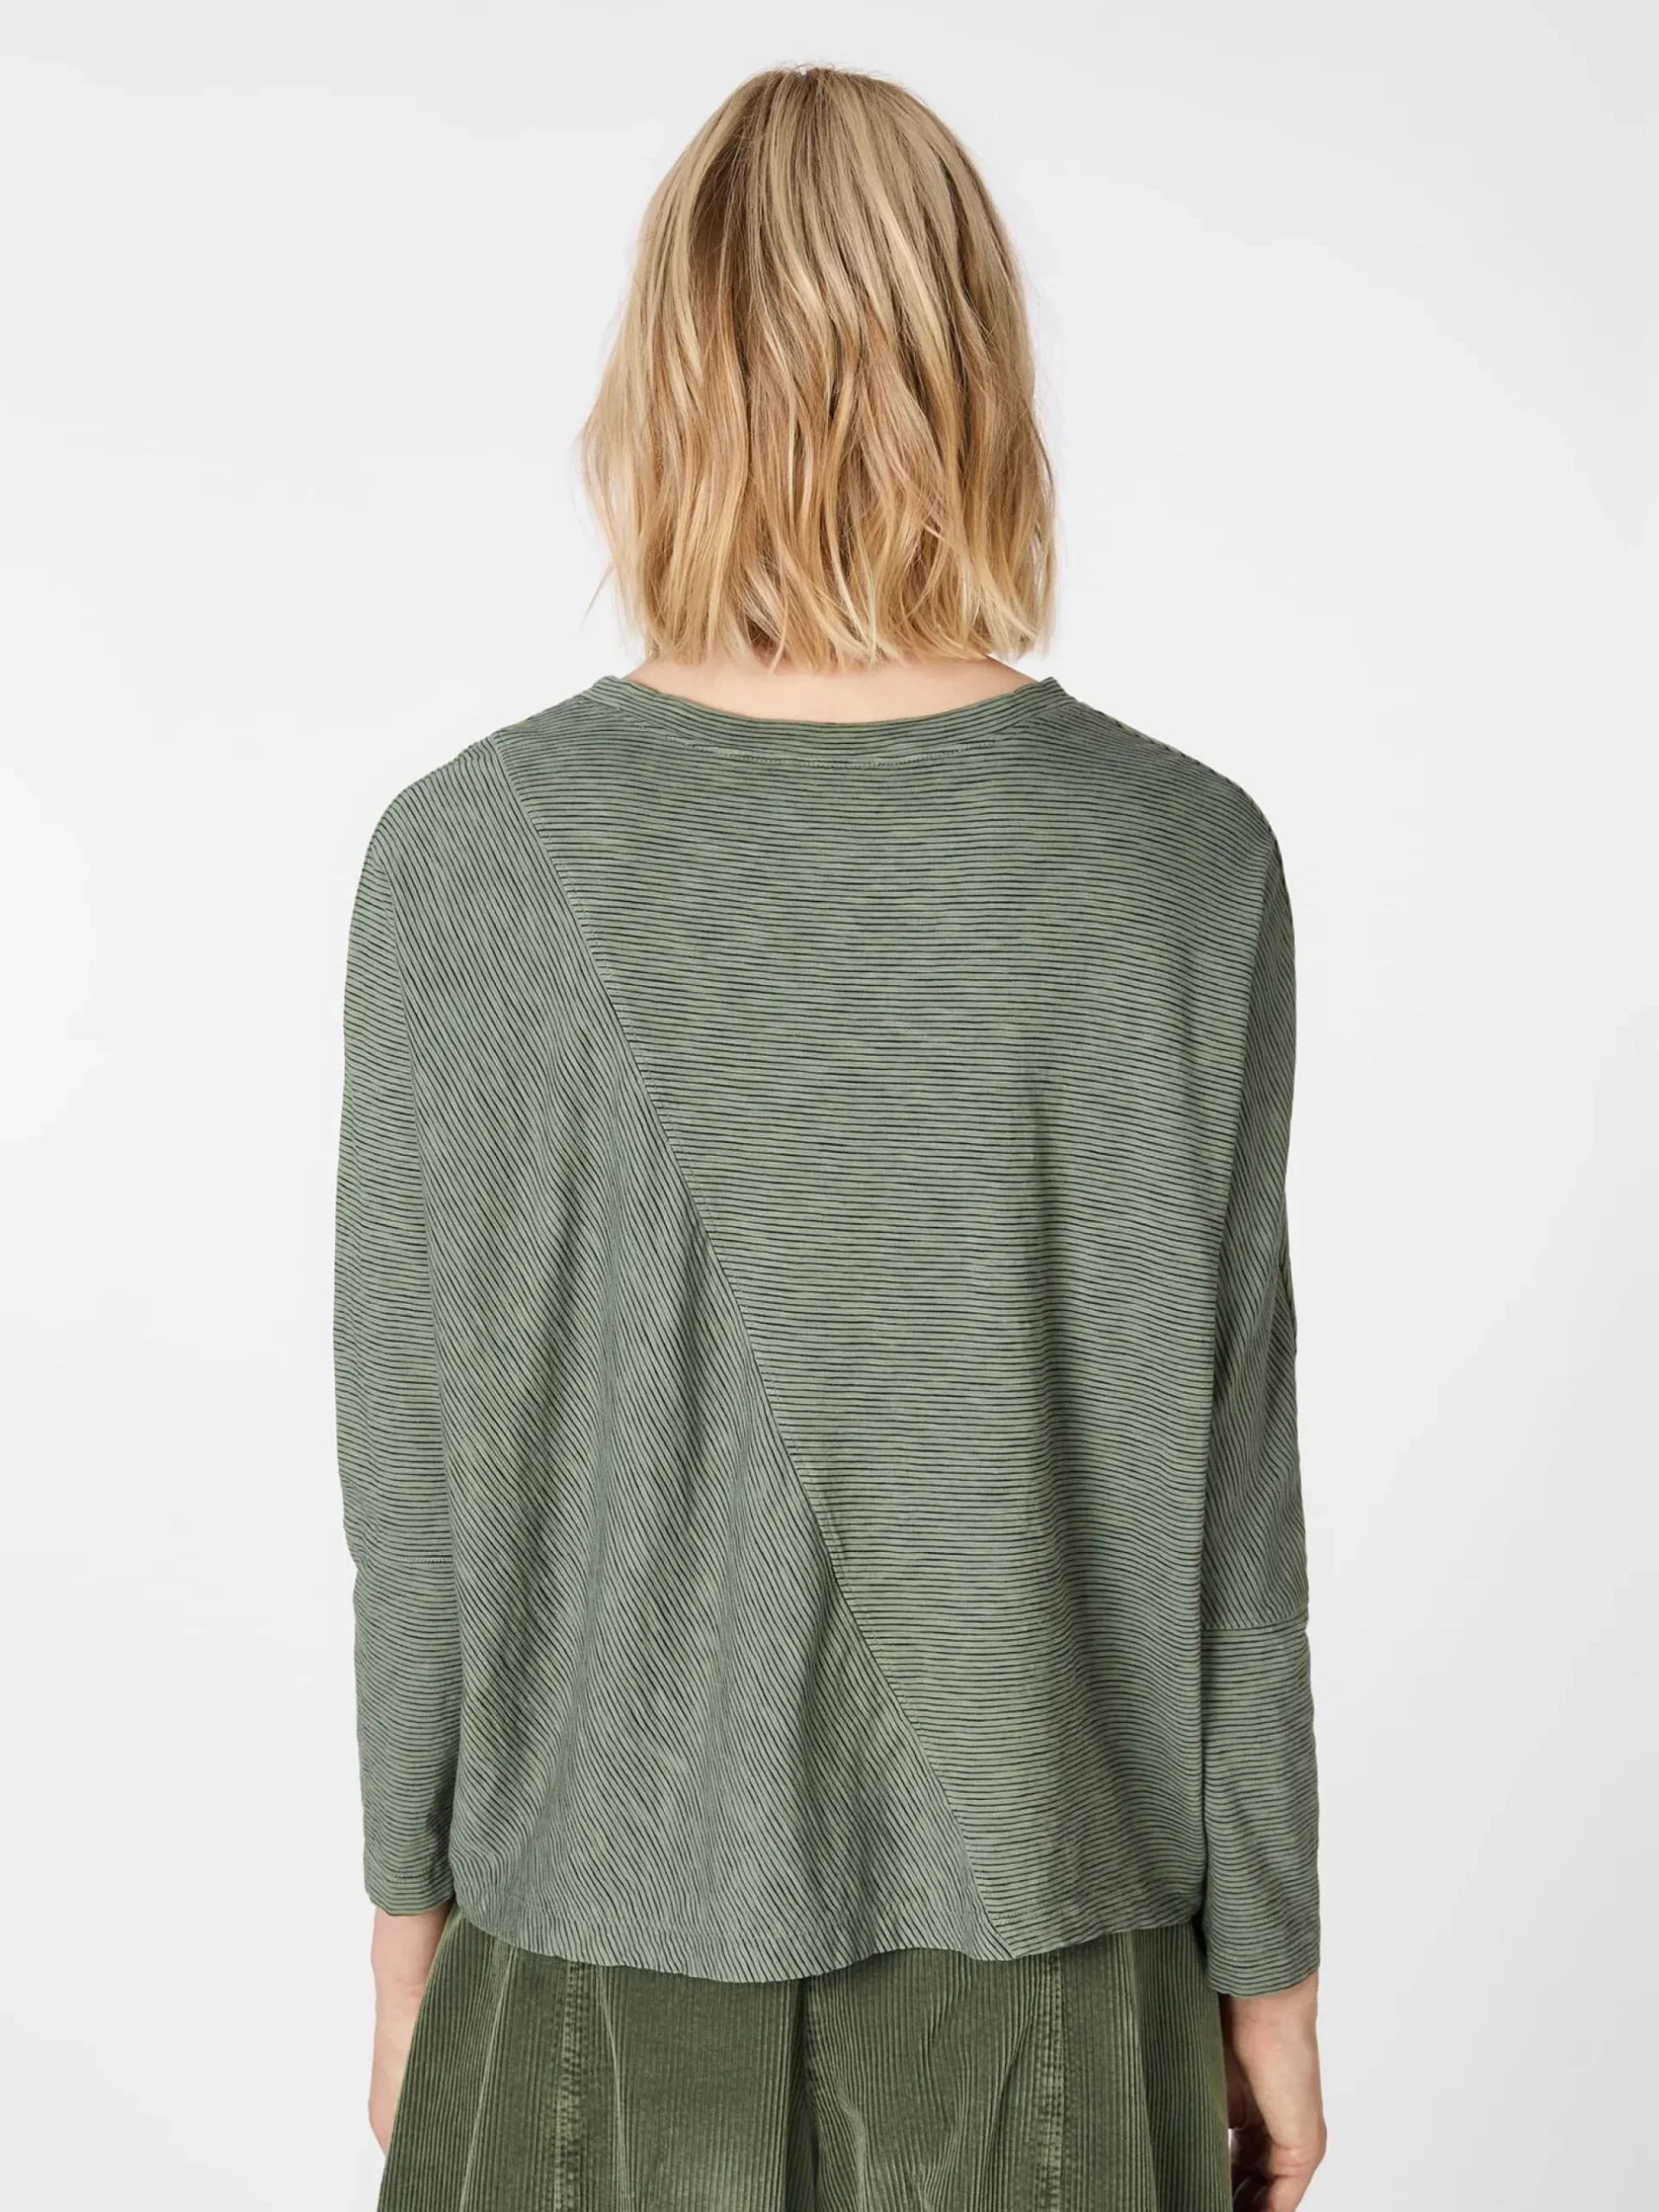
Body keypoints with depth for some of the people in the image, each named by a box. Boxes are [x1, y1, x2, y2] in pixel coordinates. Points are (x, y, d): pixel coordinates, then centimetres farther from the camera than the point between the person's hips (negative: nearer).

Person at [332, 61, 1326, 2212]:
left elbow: (417, 1464, -6)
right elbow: (1226, 1484, -8)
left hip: (611, 1950, 0)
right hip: (1037, 1929, 0)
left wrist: (410, 1917, 8)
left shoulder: (469, 858, -13)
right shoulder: (1182, 864, -13)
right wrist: (1271, 1956, 5)